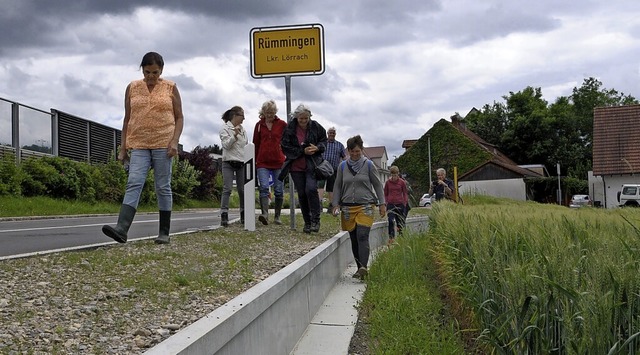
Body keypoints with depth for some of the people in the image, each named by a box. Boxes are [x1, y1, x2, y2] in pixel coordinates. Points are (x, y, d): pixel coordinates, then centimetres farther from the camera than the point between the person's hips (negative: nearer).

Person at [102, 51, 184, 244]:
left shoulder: (170, 88, 5)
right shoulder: (132, 88, 10)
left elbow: (179, 117, 6)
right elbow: (127, 119, 13)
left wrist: (175, 141, -9)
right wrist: (123, 147, 9)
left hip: (163, 144, -1)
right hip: (139, 145, 1)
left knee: (163, 187, 2)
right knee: (133, 184, -12)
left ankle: (164, 233, 8)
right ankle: (121, 229, -23)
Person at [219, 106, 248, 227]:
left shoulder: (243, 130, 16)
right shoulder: (225, 128, -1)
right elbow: (226, 145, -11)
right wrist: (234, 135, -24)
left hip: (242, 163, 5)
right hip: (229, 162, -5)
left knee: (242, 189, 5)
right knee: (227, 189, -12)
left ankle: (244, 215, 14)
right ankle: (224, 216, -14)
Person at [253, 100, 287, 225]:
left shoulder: (282, 124, 4)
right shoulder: (259, 125, 9)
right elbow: (255, 144, 13)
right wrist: (254, 161, 12)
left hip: (279, 162, 0)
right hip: (262, 162, 0)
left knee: (279, 190, 4)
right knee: (264, 187, -16)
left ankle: (277, 217, 13)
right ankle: (264, 213, -26)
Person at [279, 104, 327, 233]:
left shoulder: (316, 127, -2)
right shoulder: (289, 129, -5)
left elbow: (324, 140, 11)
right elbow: (285, 148, -7)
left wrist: (317, 148, -11)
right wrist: (303, 151, -16)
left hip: (312, 165, -1)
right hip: (296, 166, 1)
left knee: (311, 189, -19)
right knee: (302, 193, 5)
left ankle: (315, 220, -8)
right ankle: (307, 222, 17)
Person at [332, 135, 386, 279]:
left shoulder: (368, 165, 3)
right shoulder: (343, 166, 9)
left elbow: (377, 185, 7)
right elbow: (337, 186, 14)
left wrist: (382, 204, 2)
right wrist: (336, 204, 5)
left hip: (365, 206, -3)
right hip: (348, 207, 3)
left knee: (362, 236, -18)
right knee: (353, 239, 5)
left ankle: (364, 267, -26)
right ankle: (360, 268, 12)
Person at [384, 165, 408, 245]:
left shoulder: (402, 182, 1)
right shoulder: (388, 182, 4)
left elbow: (405, 193, 7)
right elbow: (385, 194, 12)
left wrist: (404, 203, 0)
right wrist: (387, 202, 2)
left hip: (400, 204, 0)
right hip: (390, 205, 0)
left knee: (400, 222, 5)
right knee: (391, 221, -14)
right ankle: (391, 237, -10)